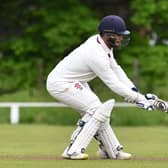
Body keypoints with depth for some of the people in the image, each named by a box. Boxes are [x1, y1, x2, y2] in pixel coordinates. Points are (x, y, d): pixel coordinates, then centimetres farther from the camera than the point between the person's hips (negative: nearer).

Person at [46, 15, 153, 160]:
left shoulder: (103, 44, -1)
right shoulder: (97, 55, -30)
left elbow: (116, 69, 7)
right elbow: (114, 84, -25)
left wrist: (134, 91, -3)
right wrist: (139, 98, -21)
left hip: (74, 82, 10)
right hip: (60, 84, -10)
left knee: (99, 110, 12)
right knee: (97, 110, -16)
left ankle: (112, 151, 23)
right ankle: (73, 151, -15)